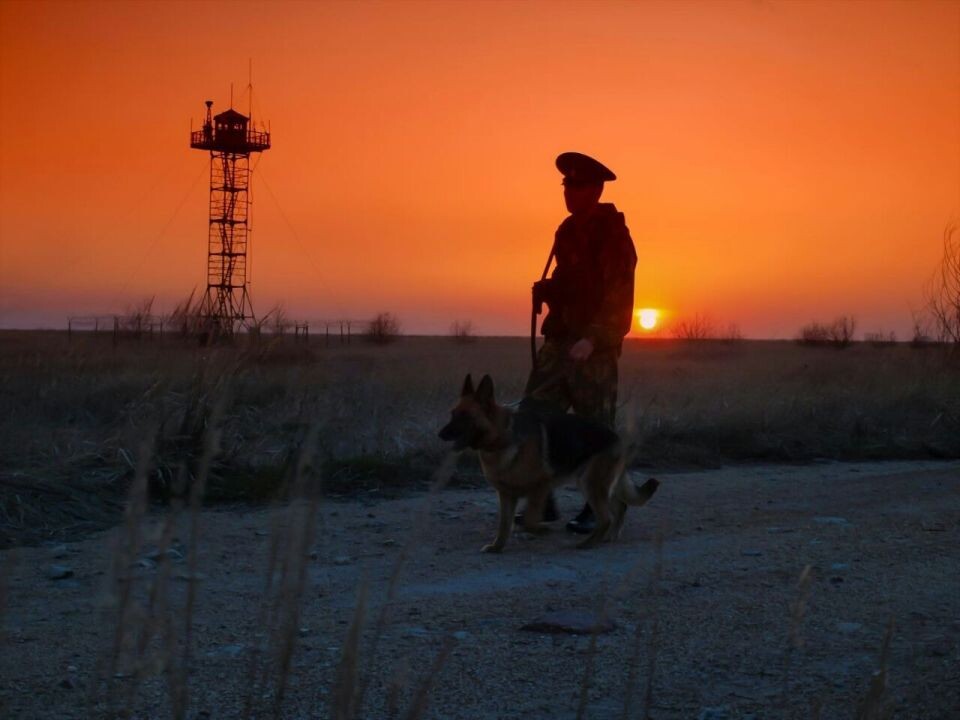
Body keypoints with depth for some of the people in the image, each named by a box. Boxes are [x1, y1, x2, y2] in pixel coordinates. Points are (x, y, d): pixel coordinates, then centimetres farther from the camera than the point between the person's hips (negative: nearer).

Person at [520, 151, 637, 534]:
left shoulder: (613, 235, -9)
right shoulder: (569, 230, 14)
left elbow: (619, 297, -14)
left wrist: (593, 339, -24)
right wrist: (546, 290, 5)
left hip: (595, 349, -8)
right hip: (559, 341, 8)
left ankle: (597, 509, 7)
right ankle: (541, 502, 10)